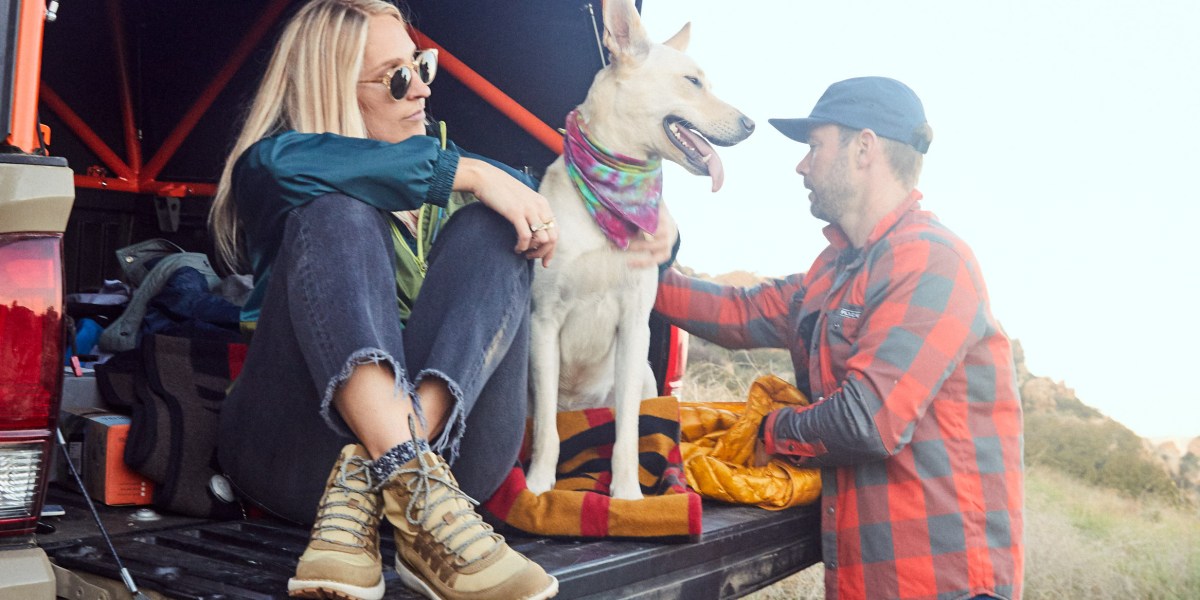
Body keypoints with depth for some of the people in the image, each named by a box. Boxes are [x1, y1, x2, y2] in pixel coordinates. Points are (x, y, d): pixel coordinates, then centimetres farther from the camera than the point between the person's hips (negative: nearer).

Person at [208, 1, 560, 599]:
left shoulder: (446, 182, 25)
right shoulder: (263, 175, 10)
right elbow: (279, 162, -16)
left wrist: (538, 216, 1)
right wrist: (469, 172, -20)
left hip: (449, 439, 3)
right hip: (300, 446, -2)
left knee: (493, 228, -16)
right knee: (336, 216, -24)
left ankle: (365, 487, -34)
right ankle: (415, 497, -45)